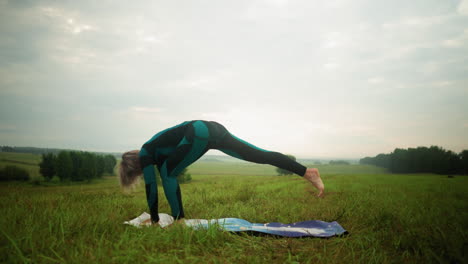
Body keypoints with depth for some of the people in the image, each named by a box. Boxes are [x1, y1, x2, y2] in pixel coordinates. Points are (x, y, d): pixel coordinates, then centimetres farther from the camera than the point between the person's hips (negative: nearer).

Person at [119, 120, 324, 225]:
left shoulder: (145, 154, 11)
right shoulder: (156, 153, 32)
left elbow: (151, 188, 8)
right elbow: (170, 182, 37)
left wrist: (154, 220, 17)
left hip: (199, 133, -9)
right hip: (214, 129, 9)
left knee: (168, 173, 5)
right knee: (262, 156, 1)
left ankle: (179, 221, 6)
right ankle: (308, 172, -2)